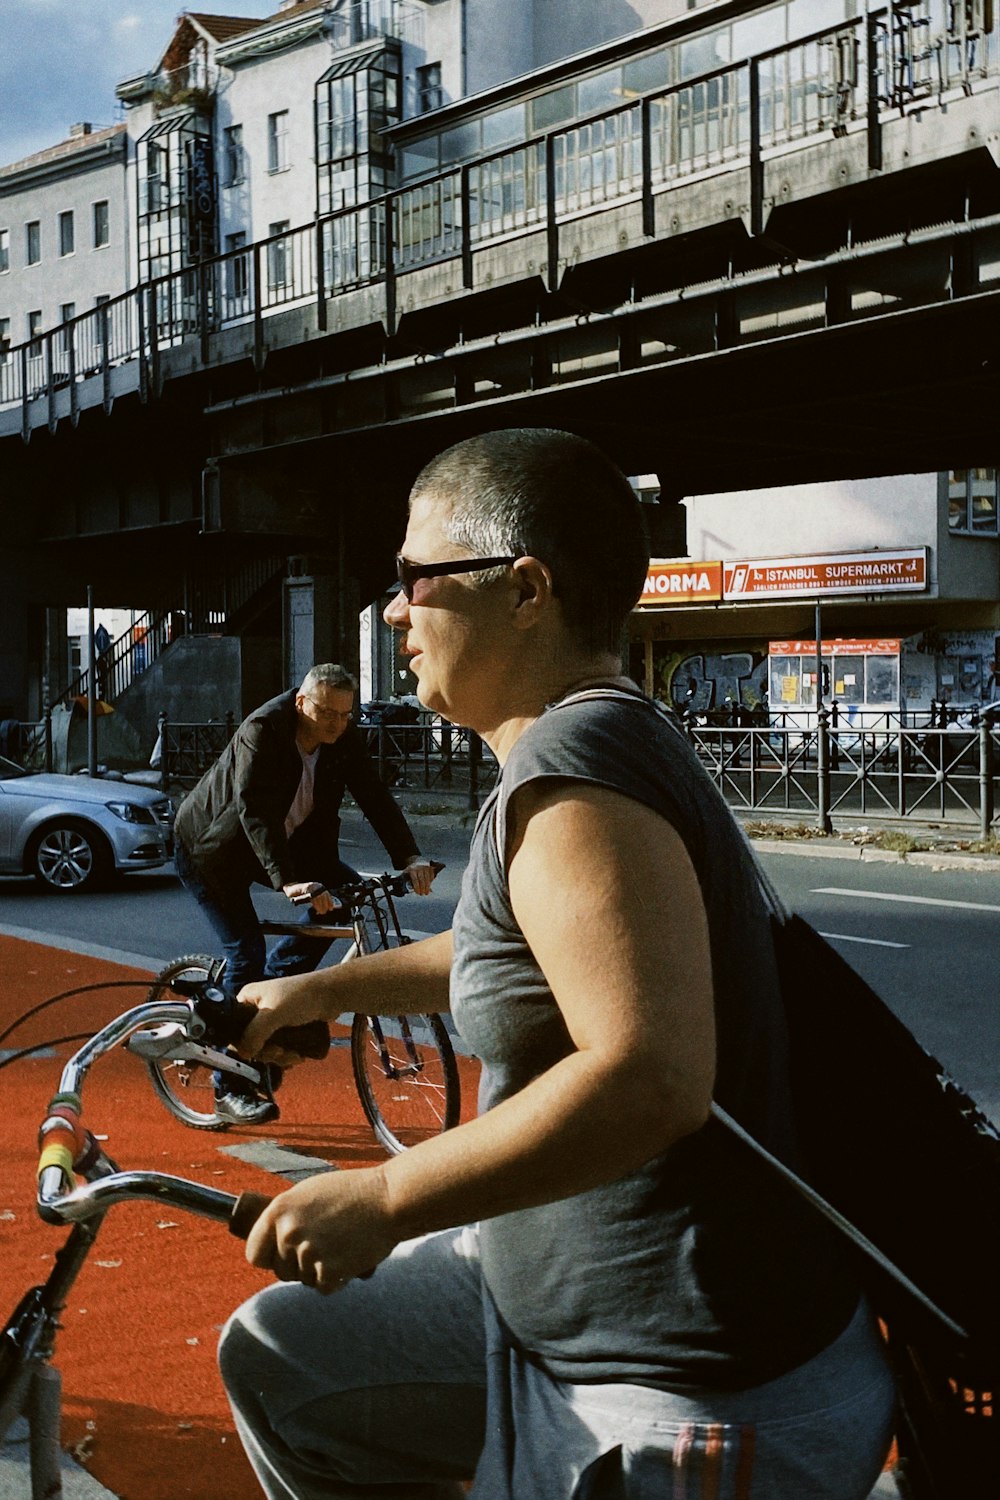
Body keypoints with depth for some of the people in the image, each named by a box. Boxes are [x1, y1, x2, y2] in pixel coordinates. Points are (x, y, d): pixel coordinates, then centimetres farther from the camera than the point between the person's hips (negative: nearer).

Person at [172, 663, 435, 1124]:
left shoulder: (345, 739, -11)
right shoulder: (262, 732, -29)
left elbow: (375, 798, -15)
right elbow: (255, 813, -38)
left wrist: (410, 858, -30)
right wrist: (287, 881, -50)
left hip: (286, 843, 7)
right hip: (211, 848, -6)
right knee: (246, 955, -14)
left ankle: (274, 981, 6)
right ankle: (231, 1090, -3)